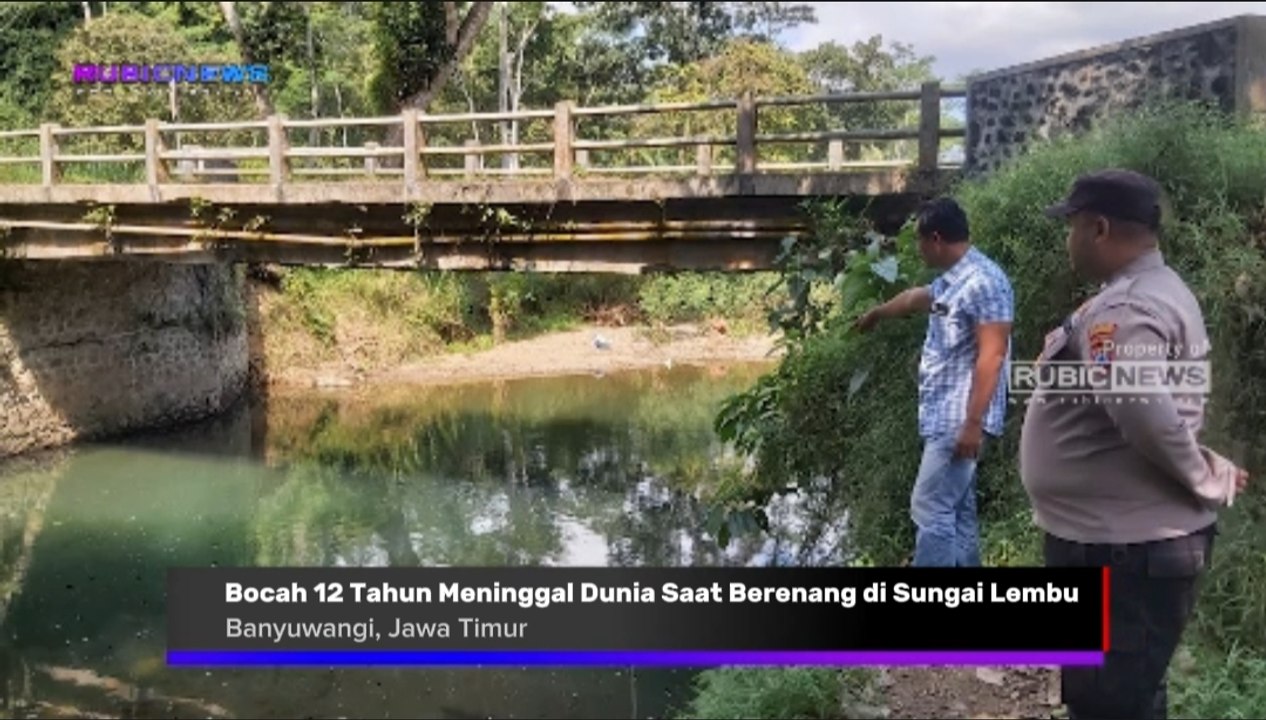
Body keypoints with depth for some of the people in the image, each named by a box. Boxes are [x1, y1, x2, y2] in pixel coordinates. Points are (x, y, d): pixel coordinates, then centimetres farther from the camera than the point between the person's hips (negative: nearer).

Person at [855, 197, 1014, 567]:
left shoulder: (984, 281, -16)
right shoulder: (950, 280, 15)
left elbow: (991, 357, -21)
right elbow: (915, 298, 37)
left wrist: (973, 424, -24)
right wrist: (876, 313, 56)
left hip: (960, 421, -10)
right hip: (945, 418, 10)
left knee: (930, 508, -10)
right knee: (956, 510, 12)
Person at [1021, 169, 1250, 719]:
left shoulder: (1125, 309, -22)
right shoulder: (1153, 291, 13)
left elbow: (1144, 412, -36)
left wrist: (1212, 479, -21)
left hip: (1125, 548, -11)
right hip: (1126, 538, 11)